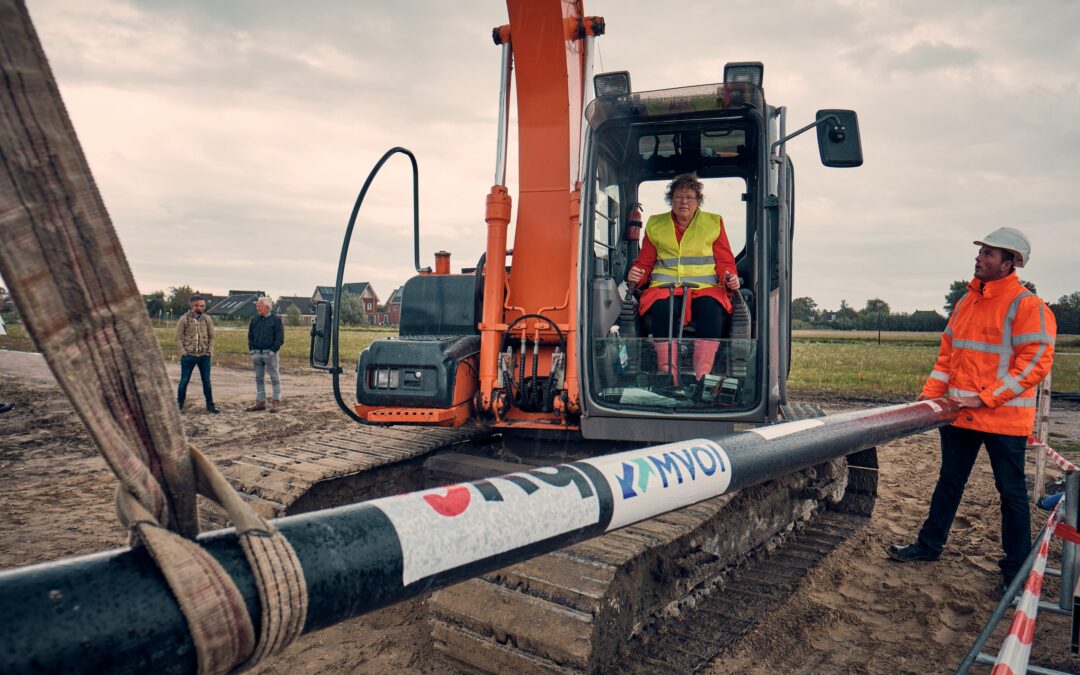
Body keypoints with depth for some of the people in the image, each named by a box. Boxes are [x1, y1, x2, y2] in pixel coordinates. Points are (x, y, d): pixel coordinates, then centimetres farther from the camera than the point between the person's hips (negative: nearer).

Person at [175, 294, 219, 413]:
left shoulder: (207, 319, 4)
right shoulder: (184, 319, -5)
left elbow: (211, 336, 8)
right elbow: (178, 338, -3)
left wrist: (210, 351, -1)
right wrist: (183, 353, -10)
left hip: (204, 356, 2)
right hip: (188, 356, -2)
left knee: (206, 381, 7)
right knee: (184, 381, 6)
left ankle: (210, 405, 16)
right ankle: (179, 404, 19)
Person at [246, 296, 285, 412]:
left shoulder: (276, 319, -5)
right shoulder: (254, 319, 10)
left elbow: (280, 337, -8)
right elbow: (250, 336, 16)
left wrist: (273, 350, -14)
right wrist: (251, 349, 5)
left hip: (270, 354, -6)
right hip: (257, 354, 6)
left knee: (275, 379, -1)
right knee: (259, 379, 10)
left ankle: (276, 403, 3)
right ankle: (260, 402, 18)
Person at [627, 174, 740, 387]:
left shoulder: (713, 223, 18)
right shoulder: (655, 224, 20)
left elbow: (724, 261, 14)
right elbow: (645, 261, 21)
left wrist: (730, 278, -8)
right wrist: (636, 275, -1)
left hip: (705, 288, 0)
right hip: (666, 287, 0)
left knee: (711, 311, -36)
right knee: (662, 309, -36)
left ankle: (702, 377, -38)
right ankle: (668, 376, -37)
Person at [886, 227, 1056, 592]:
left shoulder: (1026, 305, -12)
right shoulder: (966, 302, 11)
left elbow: (1037, 360, -17)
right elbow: (948, 354, 14)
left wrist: (986, 398, -21)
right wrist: (930, 394, 5)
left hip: (1004, 418, -7)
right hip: (960, 413, 7)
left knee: (1011, 491, 7)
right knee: (949, 481, 16)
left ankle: (1016, 568, 21)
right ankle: (929, 545, 28)